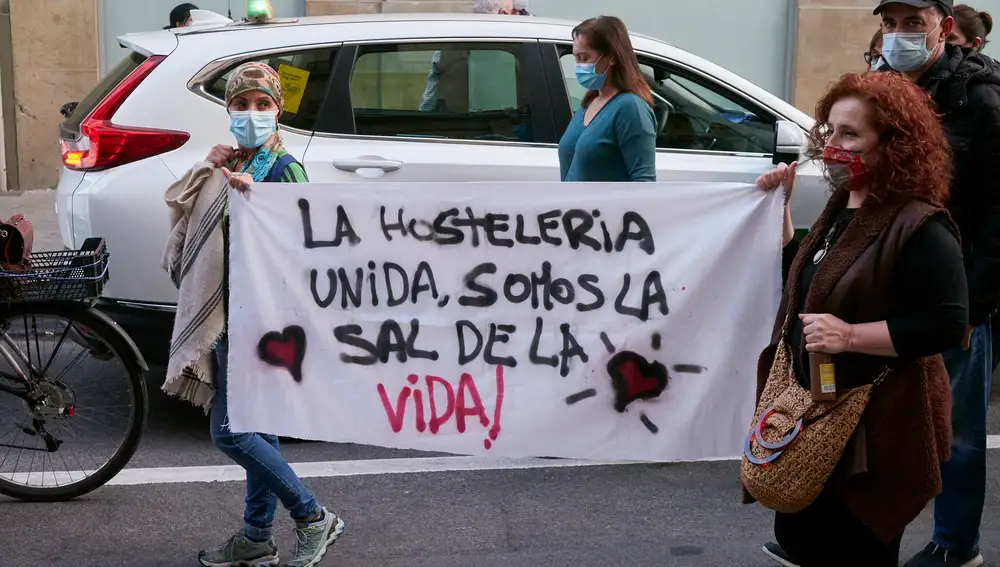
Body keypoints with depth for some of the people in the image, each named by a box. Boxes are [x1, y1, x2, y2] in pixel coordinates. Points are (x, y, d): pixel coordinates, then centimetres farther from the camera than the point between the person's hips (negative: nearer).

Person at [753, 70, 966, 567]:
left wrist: (850, 335, -27)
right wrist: (780, 208, 11)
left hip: (875, 426, -9)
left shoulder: (920, 227, -18)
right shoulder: (841, 208, 9)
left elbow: (947, 324, -23)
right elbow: (803, 281, 21)